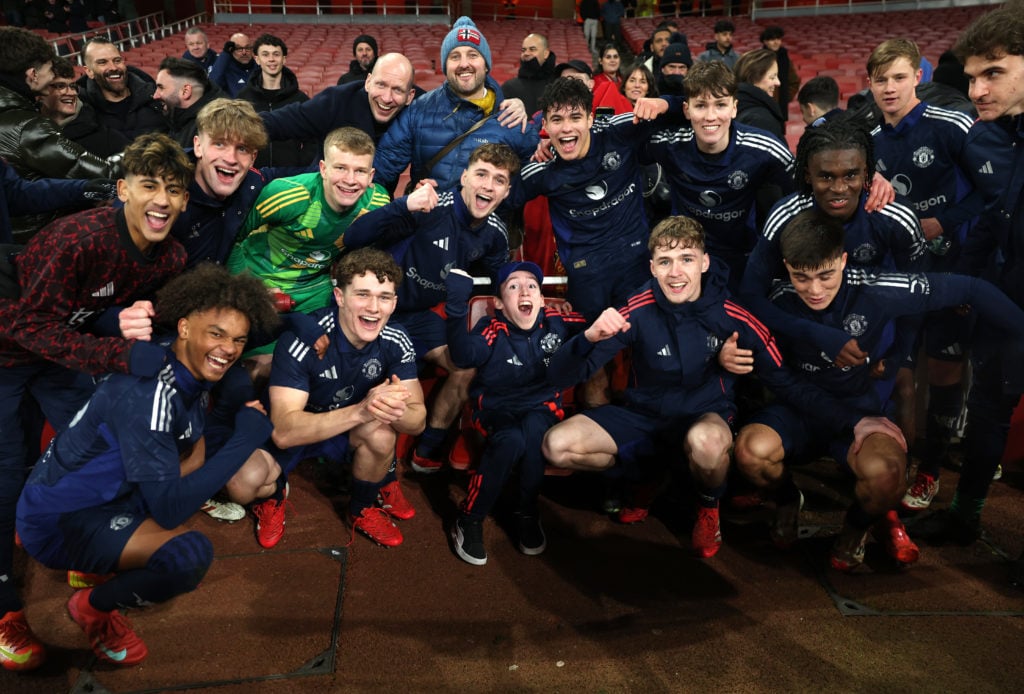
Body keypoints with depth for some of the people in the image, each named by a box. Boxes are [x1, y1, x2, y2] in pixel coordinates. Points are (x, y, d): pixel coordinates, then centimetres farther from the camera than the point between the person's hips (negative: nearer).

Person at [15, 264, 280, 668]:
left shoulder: (195, 375, -4)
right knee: (190, 554, -29)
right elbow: (170, 510, -31)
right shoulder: (146, 395, -29)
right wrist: (245, 439, -28)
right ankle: (94, 607, 3)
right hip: (57, 520, -9)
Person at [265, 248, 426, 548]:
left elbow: (418, 420, -15)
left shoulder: (395, 341, -17)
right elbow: (283, 431, -36)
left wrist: (396, 410, -41)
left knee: (382, 434, -29)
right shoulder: (302, 340, -31)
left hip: (347, 431, 3)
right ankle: (274, 493, 10)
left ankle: (363, 510, 3)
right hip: (294, 430, -3)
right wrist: (361, 411, -50)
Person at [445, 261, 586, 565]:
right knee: (511, 442, -34)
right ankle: (469, 519, -12)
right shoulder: (492, 330, -14)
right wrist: (457, 304, -45)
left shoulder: (555, 323, -3)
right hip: (497, 410, -2)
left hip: (541, 407, 2)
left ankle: (527, 513, -11)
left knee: (533, 429, -33)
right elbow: (464, 356, -34)